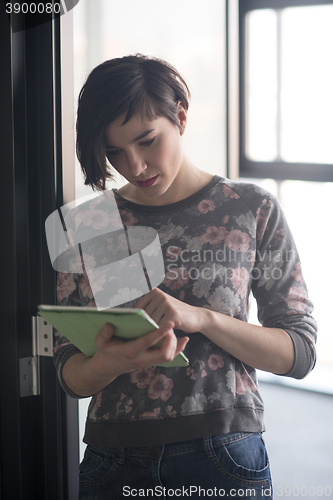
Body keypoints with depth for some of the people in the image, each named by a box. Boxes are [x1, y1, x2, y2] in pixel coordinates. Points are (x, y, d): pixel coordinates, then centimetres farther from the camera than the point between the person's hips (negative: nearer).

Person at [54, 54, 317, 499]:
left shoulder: (253, 210, -1)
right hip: (113, 463, 2)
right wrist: (110, 364, -21)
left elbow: (300, 351, -5)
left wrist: (200, 317, -20)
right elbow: (70, 374, 3)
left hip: (224, 462, -2)